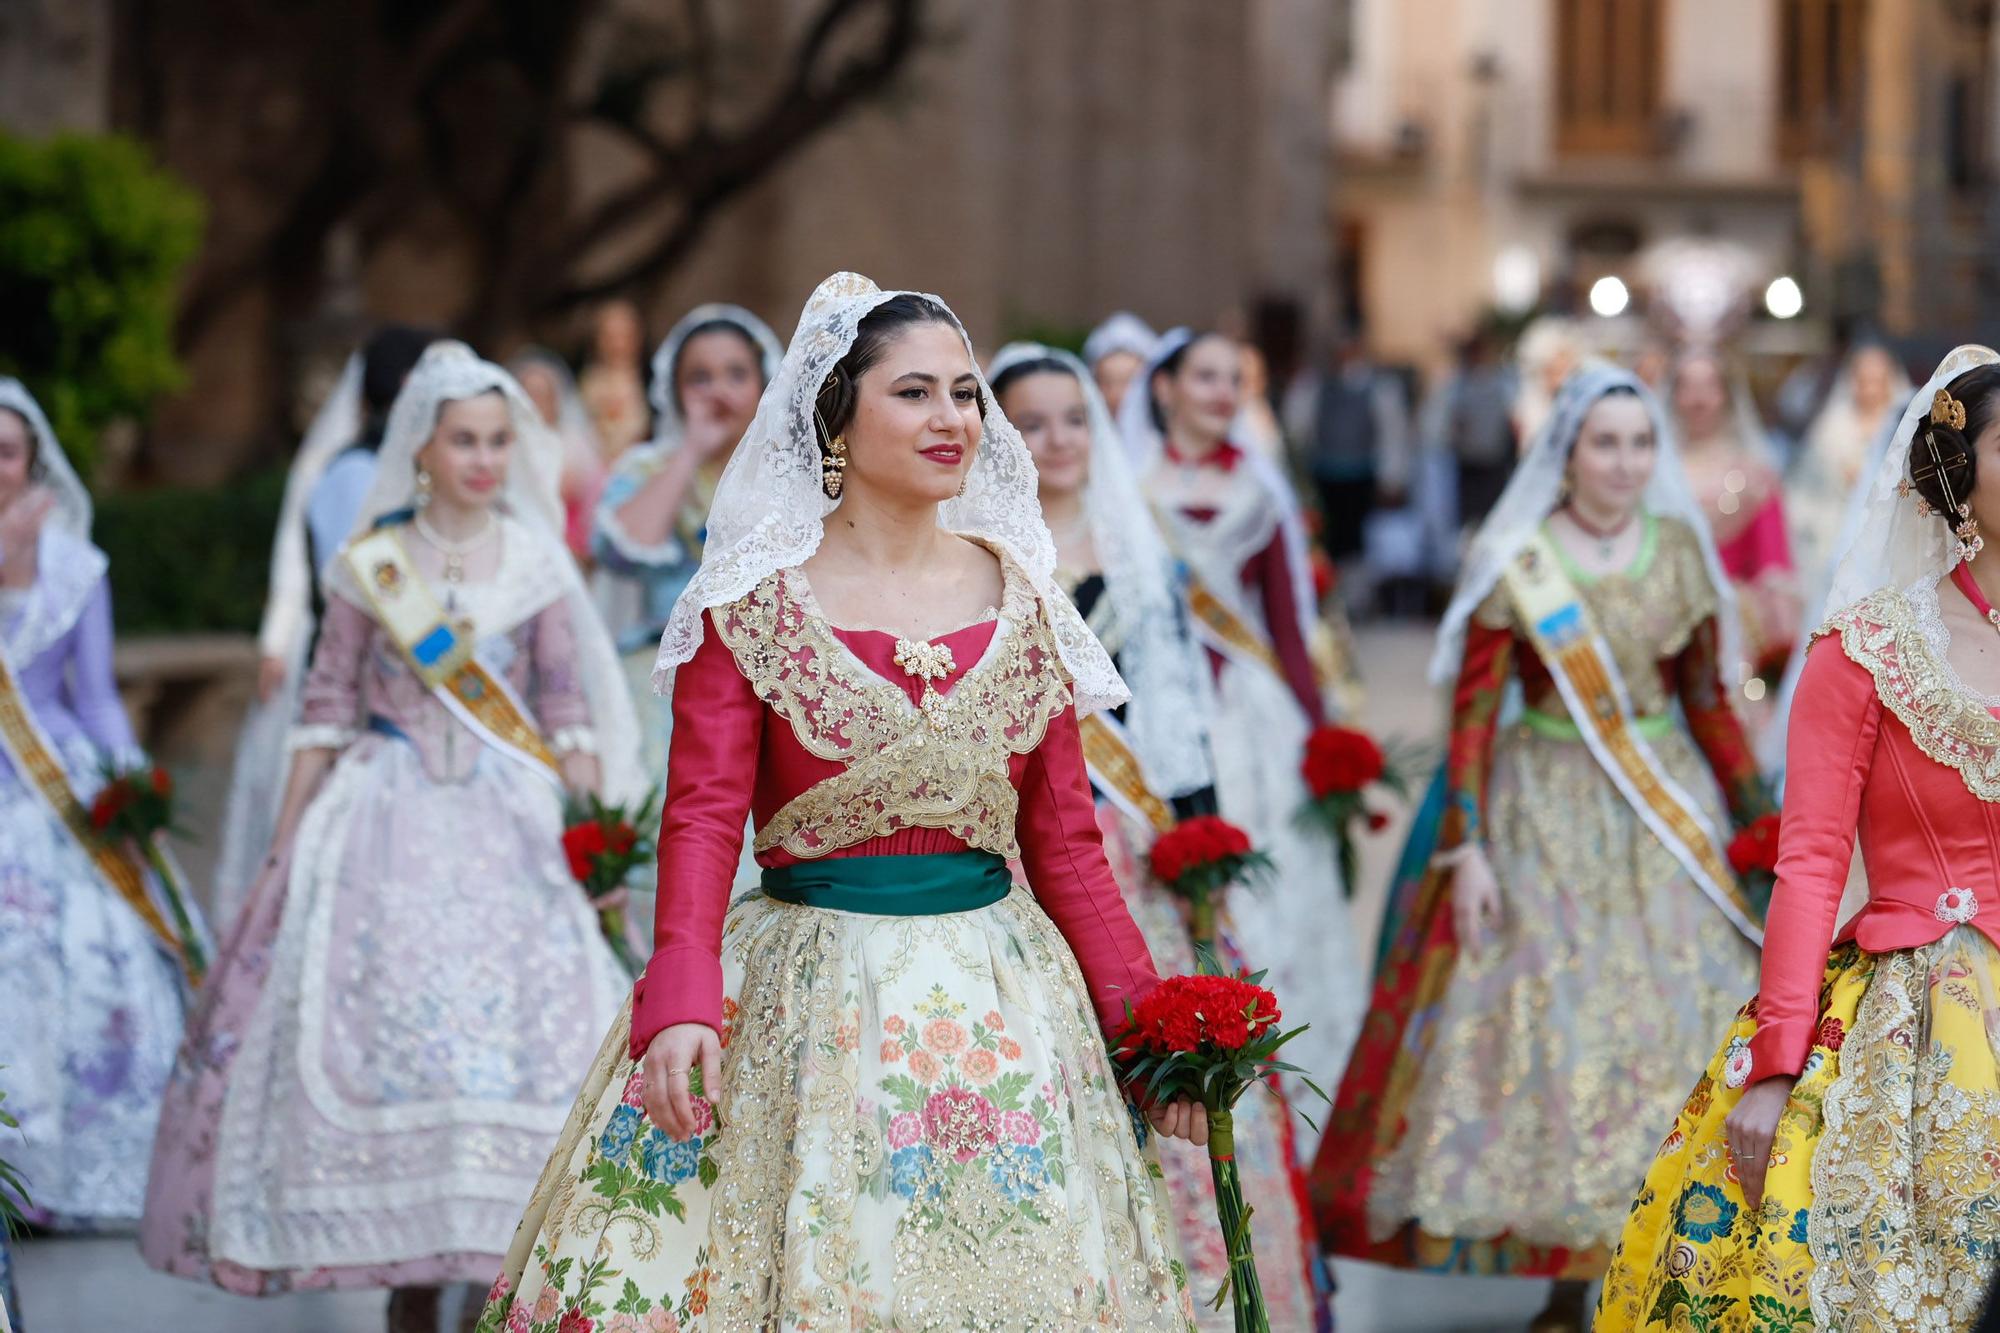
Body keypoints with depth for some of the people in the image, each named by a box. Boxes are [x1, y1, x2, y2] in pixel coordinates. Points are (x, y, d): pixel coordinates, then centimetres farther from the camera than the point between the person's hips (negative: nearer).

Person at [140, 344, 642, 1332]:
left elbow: (569, 712, 7)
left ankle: (509, 1254, -5)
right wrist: (282, 850, 4)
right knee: (387, 1022, -6)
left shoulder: (535, 563, 5)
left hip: (509, 824, 1)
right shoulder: (372, 565, 3)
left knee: (523, 1020, -10)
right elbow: (327, 712, 6)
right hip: (386, 826, 0)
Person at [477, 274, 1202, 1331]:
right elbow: (704, 812, -10)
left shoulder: (1019, 595, 6)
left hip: (995, 996, 3)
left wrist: (1147, 1023, 2)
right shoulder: (755, 599, -3)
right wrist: (681, 1002, -25)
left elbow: (1063, 839, 8)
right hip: (808, 997, -3)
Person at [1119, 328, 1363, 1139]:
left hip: (1252, 707, 3)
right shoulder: (1125, 485, 2)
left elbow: (1285, 614, 14)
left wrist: (1313, 722, 11)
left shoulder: (1256, 488, 14)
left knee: (1270, 897, 2)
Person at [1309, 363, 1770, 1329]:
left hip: (1669, 809, 3)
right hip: (1545, 817, -3)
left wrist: (1754, 814, 12)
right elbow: (1472, 713, -7)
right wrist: (1467, 847, -13)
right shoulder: (1512, 562, -6)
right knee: (1552, 1022, -3)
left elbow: (1708, 698, 11)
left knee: (1680, 1018, 1)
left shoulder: (1679, 550, 5)